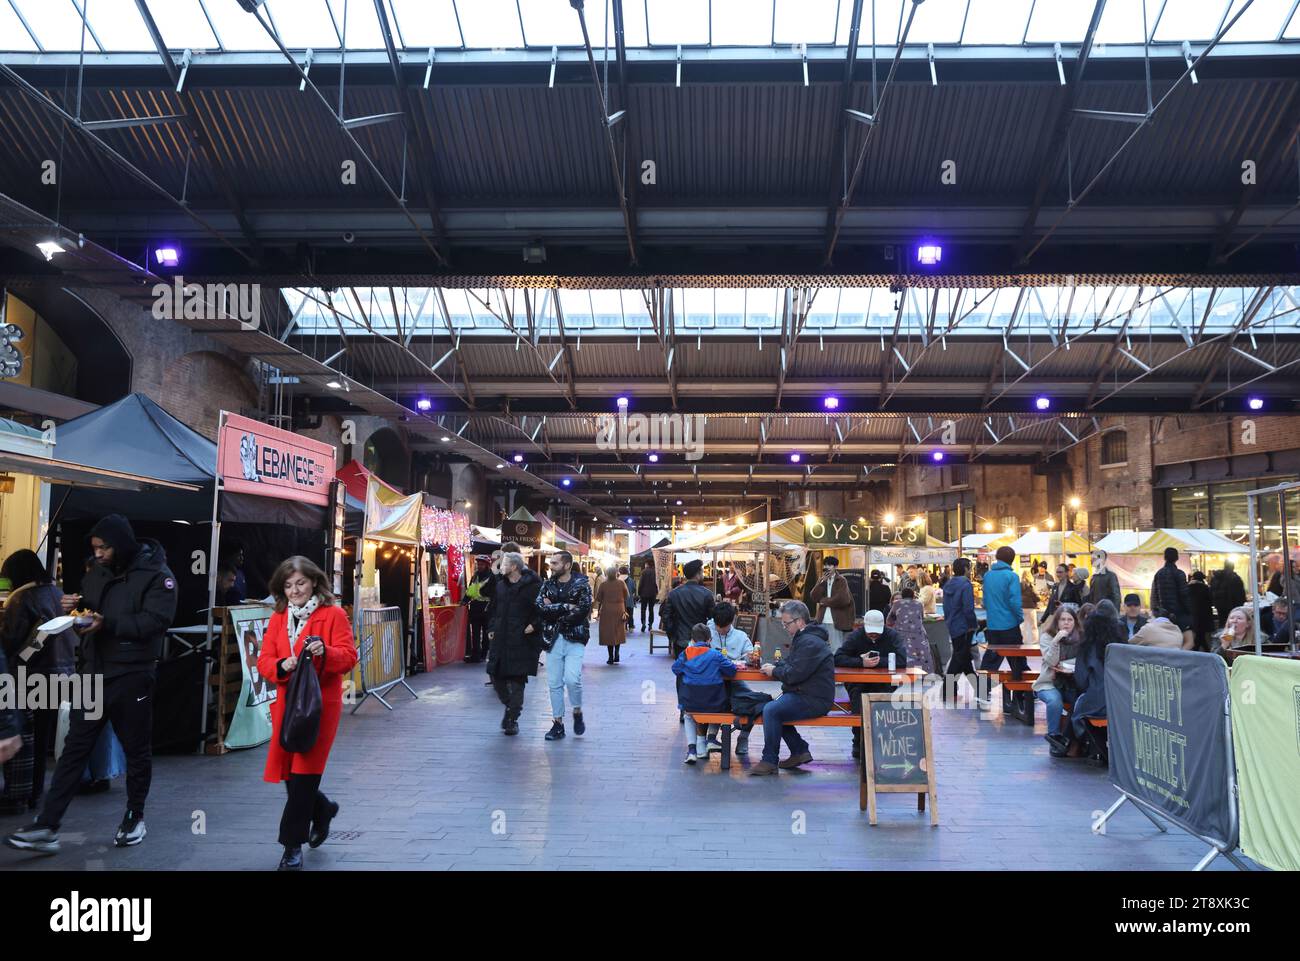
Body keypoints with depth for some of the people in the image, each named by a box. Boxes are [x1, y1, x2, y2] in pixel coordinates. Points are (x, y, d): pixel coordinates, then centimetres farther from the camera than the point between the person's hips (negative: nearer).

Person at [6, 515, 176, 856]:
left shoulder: (156, 574, -11)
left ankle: (134, 817, 24)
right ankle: (47, 827, 8)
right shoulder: (97, 571, 10)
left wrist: (108, 624, -28)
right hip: (94, 673, 6)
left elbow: (155, 621, -21)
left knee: (136, 750, 8)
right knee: (74, 748, 4)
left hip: (132, 677, -5)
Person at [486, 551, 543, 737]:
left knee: (517, 681, -3)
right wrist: (491, 629, 11)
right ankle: (511, 706, 32)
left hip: (522, 642, -6)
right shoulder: (500, 585, 12)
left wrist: (534, 625, -18)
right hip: (500, 639, 7)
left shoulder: (532, 586, -9)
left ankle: (512, 719, 9)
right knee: (496, 676, 8)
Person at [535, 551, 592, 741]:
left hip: (575, 639, -4)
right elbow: (540, 606, -6)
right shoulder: (547, 584, 9)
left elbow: (583, 609, -16)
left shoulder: (582, 584, -3)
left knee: (572, 679, -16)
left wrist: (553, 610, -9)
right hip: (553, 639, 4)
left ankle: (577, 712, 10)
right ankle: (558, 723, 17)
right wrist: (565, 607, -15)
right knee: (554, 683, 6)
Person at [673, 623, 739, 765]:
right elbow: (732, 671, -3)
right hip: (714, 703, 0)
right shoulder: (715, 655, -6)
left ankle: (692, 748, 15)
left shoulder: (685, 654, -2)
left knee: (689, 716, 34)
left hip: (690, 703, 1)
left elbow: (675, 669, 11)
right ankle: (710, 739, 27)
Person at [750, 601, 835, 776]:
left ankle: (769, 761, -15)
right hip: (805, 695, 12)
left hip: (815, 700, -12)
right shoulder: (802, 638, 17)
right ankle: (800, 750, 17)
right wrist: (774, 666, 4)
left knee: (771, 710, -23)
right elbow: (791, 664, 25)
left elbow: (795, 674, -25)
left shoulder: (810, 643, -19)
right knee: (771, 708, 19)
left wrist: (774, 672, -8)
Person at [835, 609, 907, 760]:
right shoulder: (855, 636, -2)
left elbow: (902, 660, -14)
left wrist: (879, 662, -19)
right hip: (858, 682, 0)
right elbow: (838, 659, -14)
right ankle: (859, 744, -13)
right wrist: (861, 663, -25)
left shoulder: (892, 636, -1)